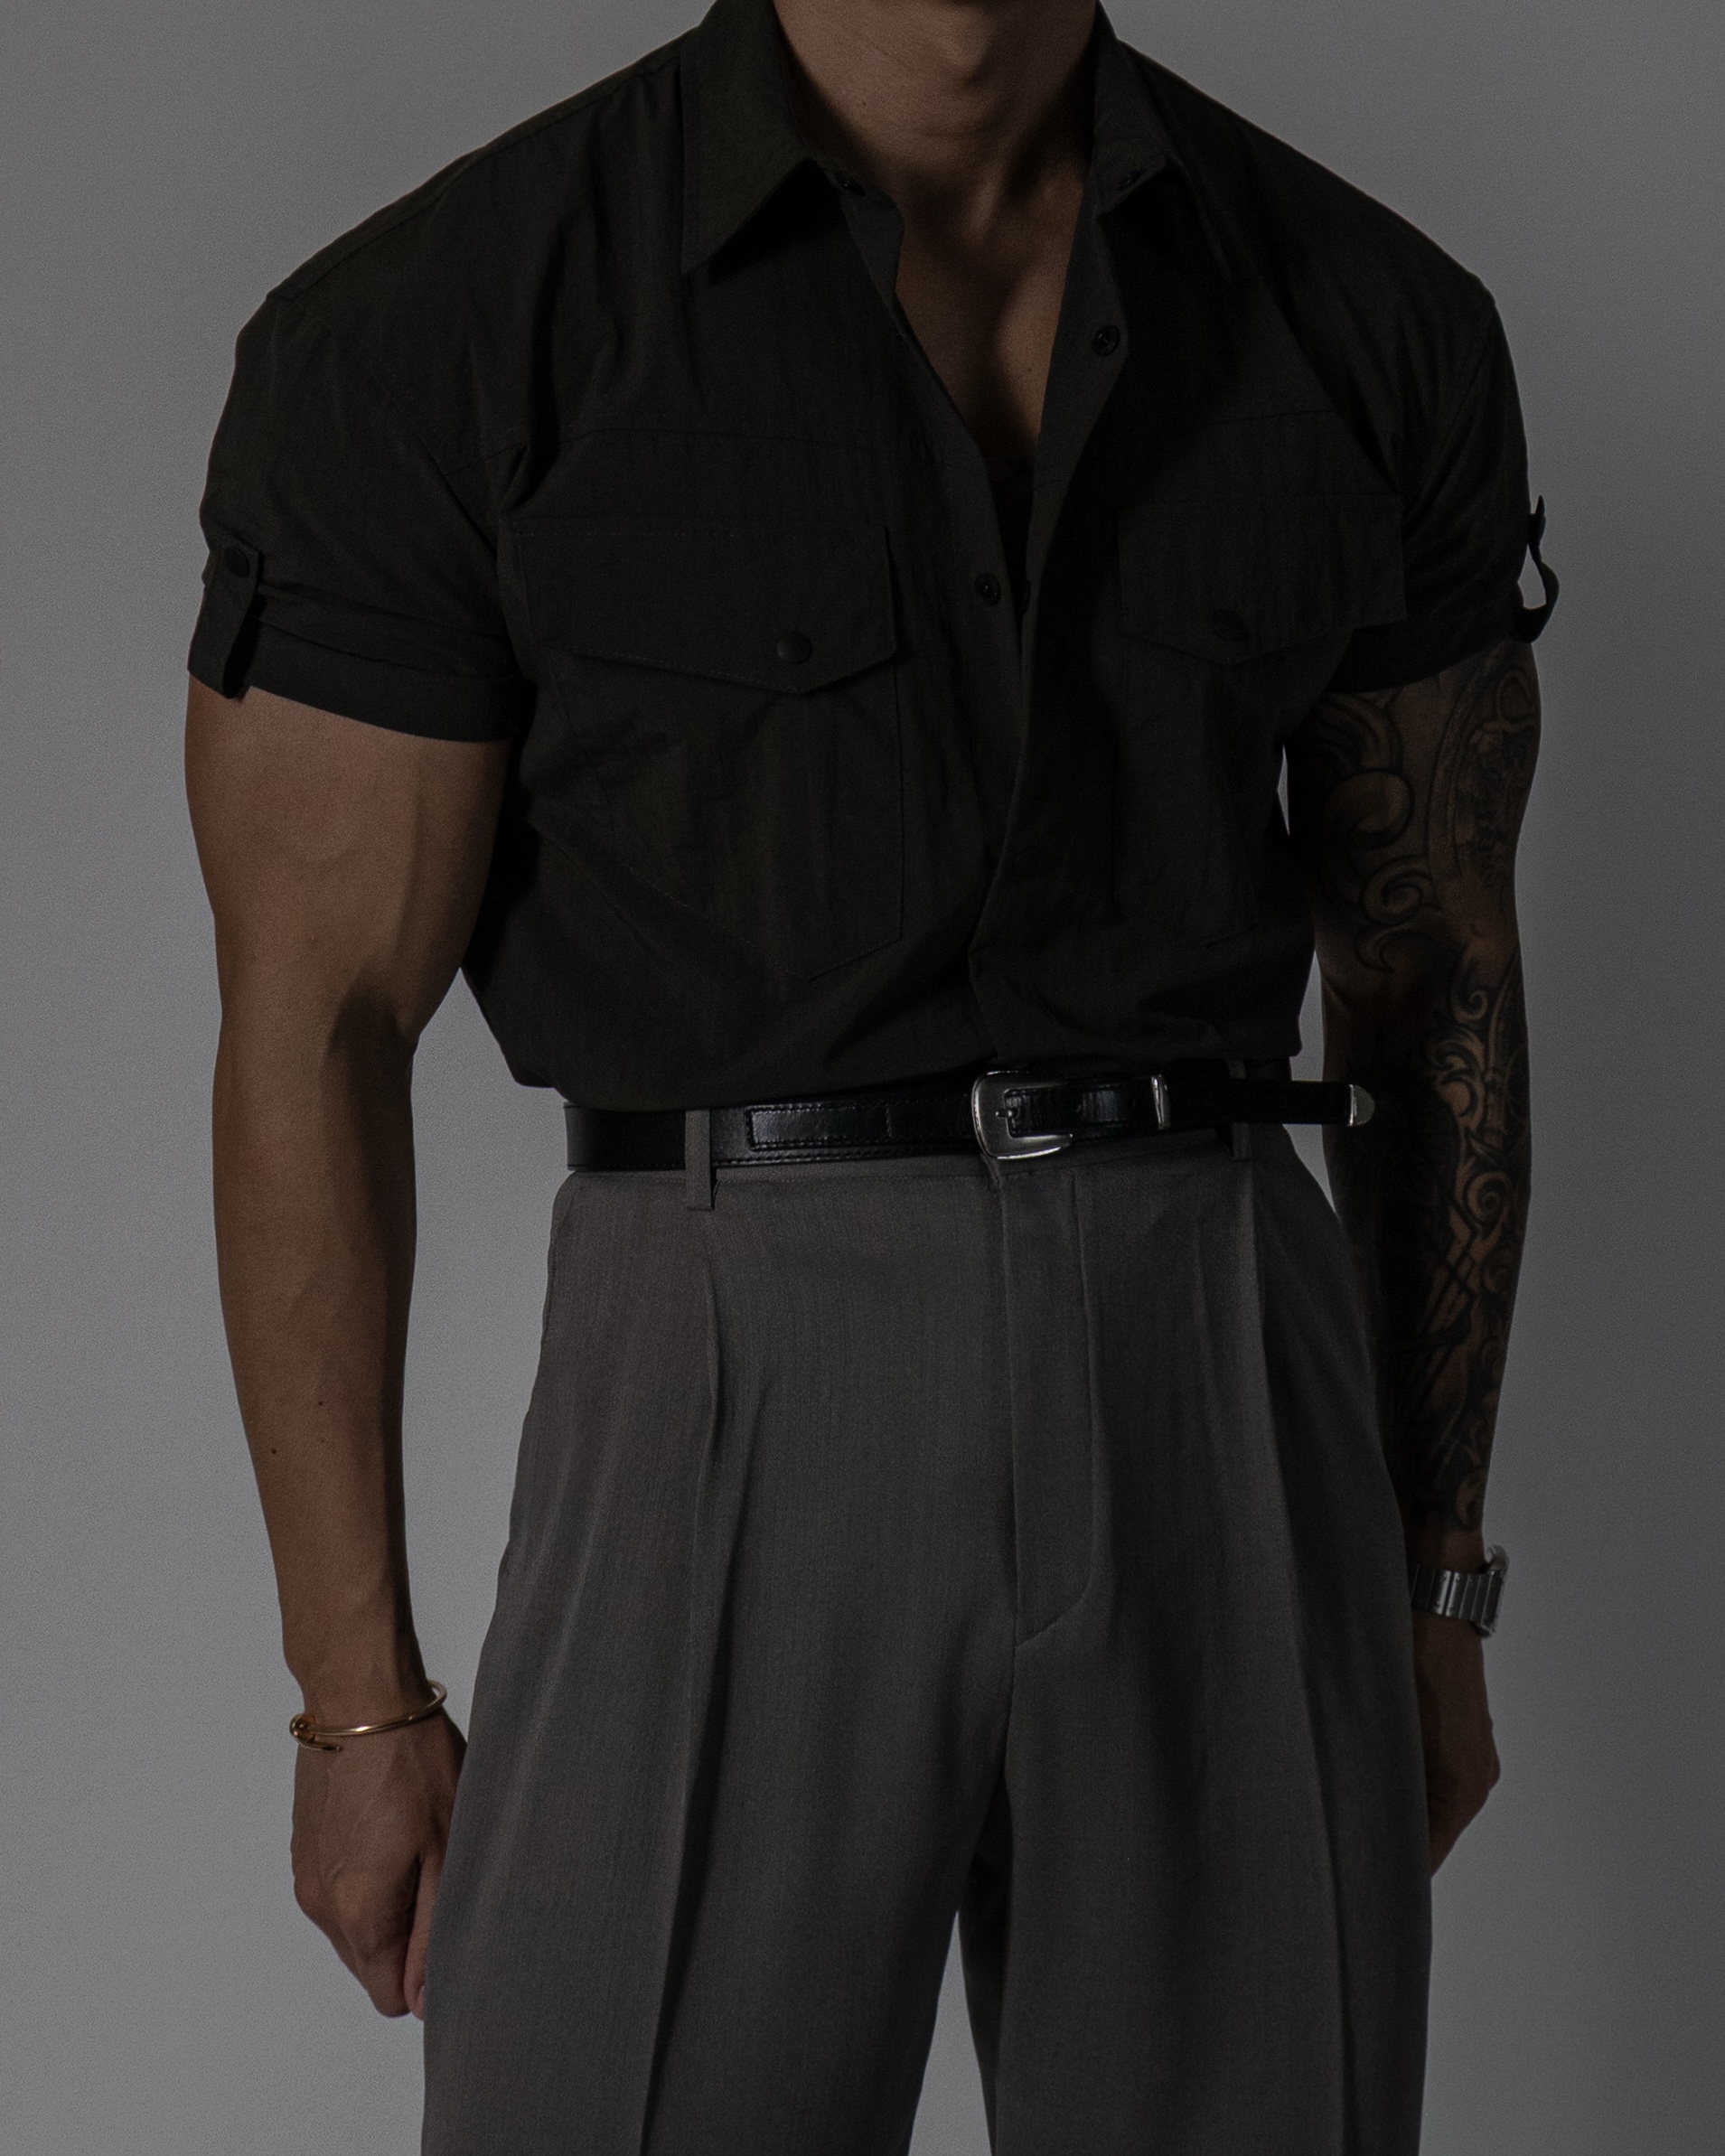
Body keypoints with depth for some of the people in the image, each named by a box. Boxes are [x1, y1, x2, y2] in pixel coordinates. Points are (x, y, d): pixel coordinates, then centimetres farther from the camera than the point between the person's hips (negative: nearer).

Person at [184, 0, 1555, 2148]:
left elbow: (1435, 967, 12)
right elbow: (311, 1025, -3)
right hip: (739, 1450, -3)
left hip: (1224, 1411, 3)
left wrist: (1431, 1586, 13)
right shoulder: (429, 325, -5)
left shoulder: (1374, 320, 6)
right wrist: (356, 1698, -1)